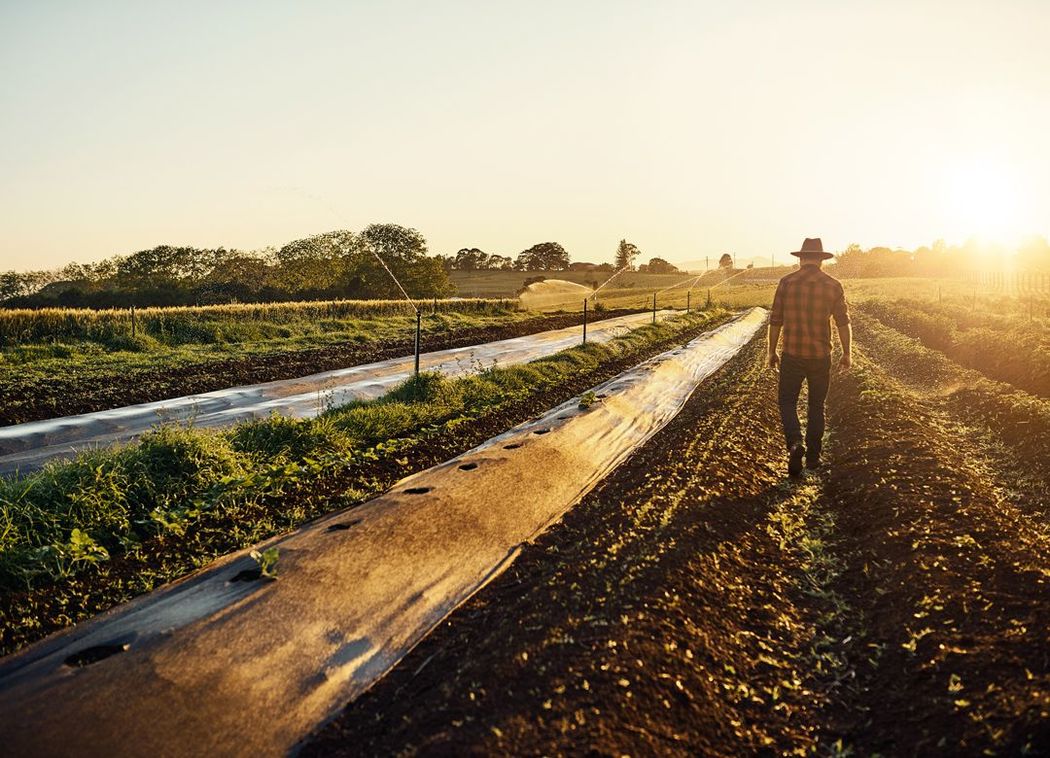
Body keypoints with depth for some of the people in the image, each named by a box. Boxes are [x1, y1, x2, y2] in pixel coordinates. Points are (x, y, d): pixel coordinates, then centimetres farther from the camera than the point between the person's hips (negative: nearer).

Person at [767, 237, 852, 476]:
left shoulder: (786, 282, -3)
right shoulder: (832, 285, -1)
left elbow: (775, 320, -2)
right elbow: (843, 323, -1)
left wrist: (772, 352, 8)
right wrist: (847, 353, 10)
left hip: (792, 355, -1)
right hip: (821, 356, 1)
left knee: (787, 401, 10)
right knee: (816, 405, 15)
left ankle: (795, 443, -14)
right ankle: (813, 456, 20)